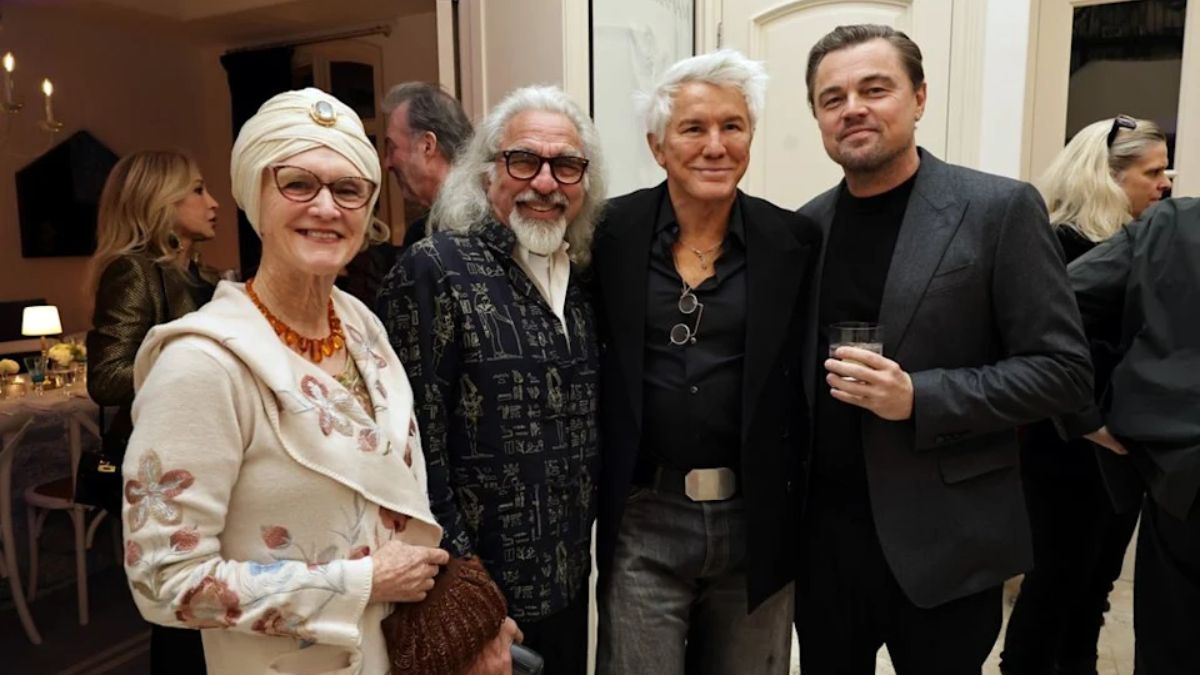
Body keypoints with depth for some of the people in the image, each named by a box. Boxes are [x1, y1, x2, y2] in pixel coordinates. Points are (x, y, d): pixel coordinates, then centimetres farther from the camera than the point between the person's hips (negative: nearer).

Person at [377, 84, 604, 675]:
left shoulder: (582, 277, 6)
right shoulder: (434, 271, -14)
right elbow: (416, 446, -17)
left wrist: (582, 550, 10)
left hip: (569, 581, 6)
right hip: (481, 591, -6)